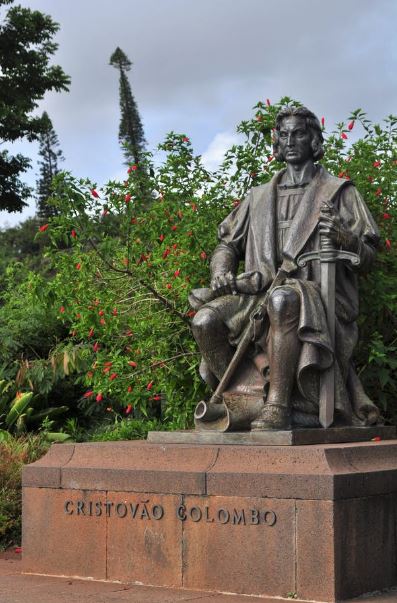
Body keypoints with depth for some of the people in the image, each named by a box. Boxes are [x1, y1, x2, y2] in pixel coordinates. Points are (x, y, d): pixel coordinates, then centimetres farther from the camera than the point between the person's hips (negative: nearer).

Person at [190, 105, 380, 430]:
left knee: (283, 299, -41)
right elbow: (228, 244, 25)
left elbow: (367, 257, 7)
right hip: (259, 295, 4)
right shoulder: (259, 197, 24)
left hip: (315, 295, -4)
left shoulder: (338, 192, 13)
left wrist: (342, 236, -16)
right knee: (205, 319, -25)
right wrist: (221, 274, 3)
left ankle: (277, 406, -38)